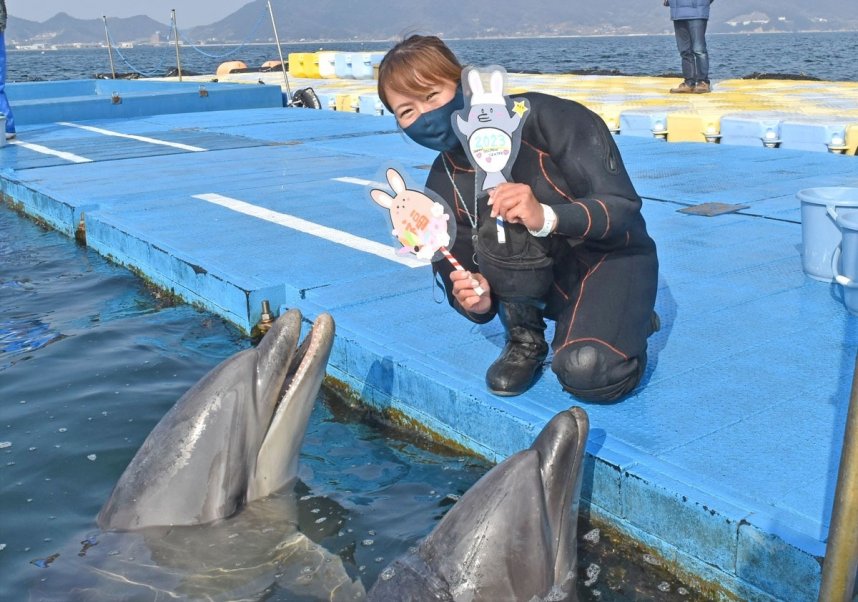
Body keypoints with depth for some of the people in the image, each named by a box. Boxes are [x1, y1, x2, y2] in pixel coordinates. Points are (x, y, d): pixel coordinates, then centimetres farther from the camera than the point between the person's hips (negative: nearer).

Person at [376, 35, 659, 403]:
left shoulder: (541, 117, -22)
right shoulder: (443, 186, -7)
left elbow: (623, 207, -22)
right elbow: (461, 275, -2)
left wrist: (546, 217, -41)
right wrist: (477, 302, -27)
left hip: (612, 256, -3)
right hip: (548, 278, 3)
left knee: (590, 374, -31)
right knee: (497, 226, -31)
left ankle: (630, 319, 5)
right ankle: (525, 338, -6)